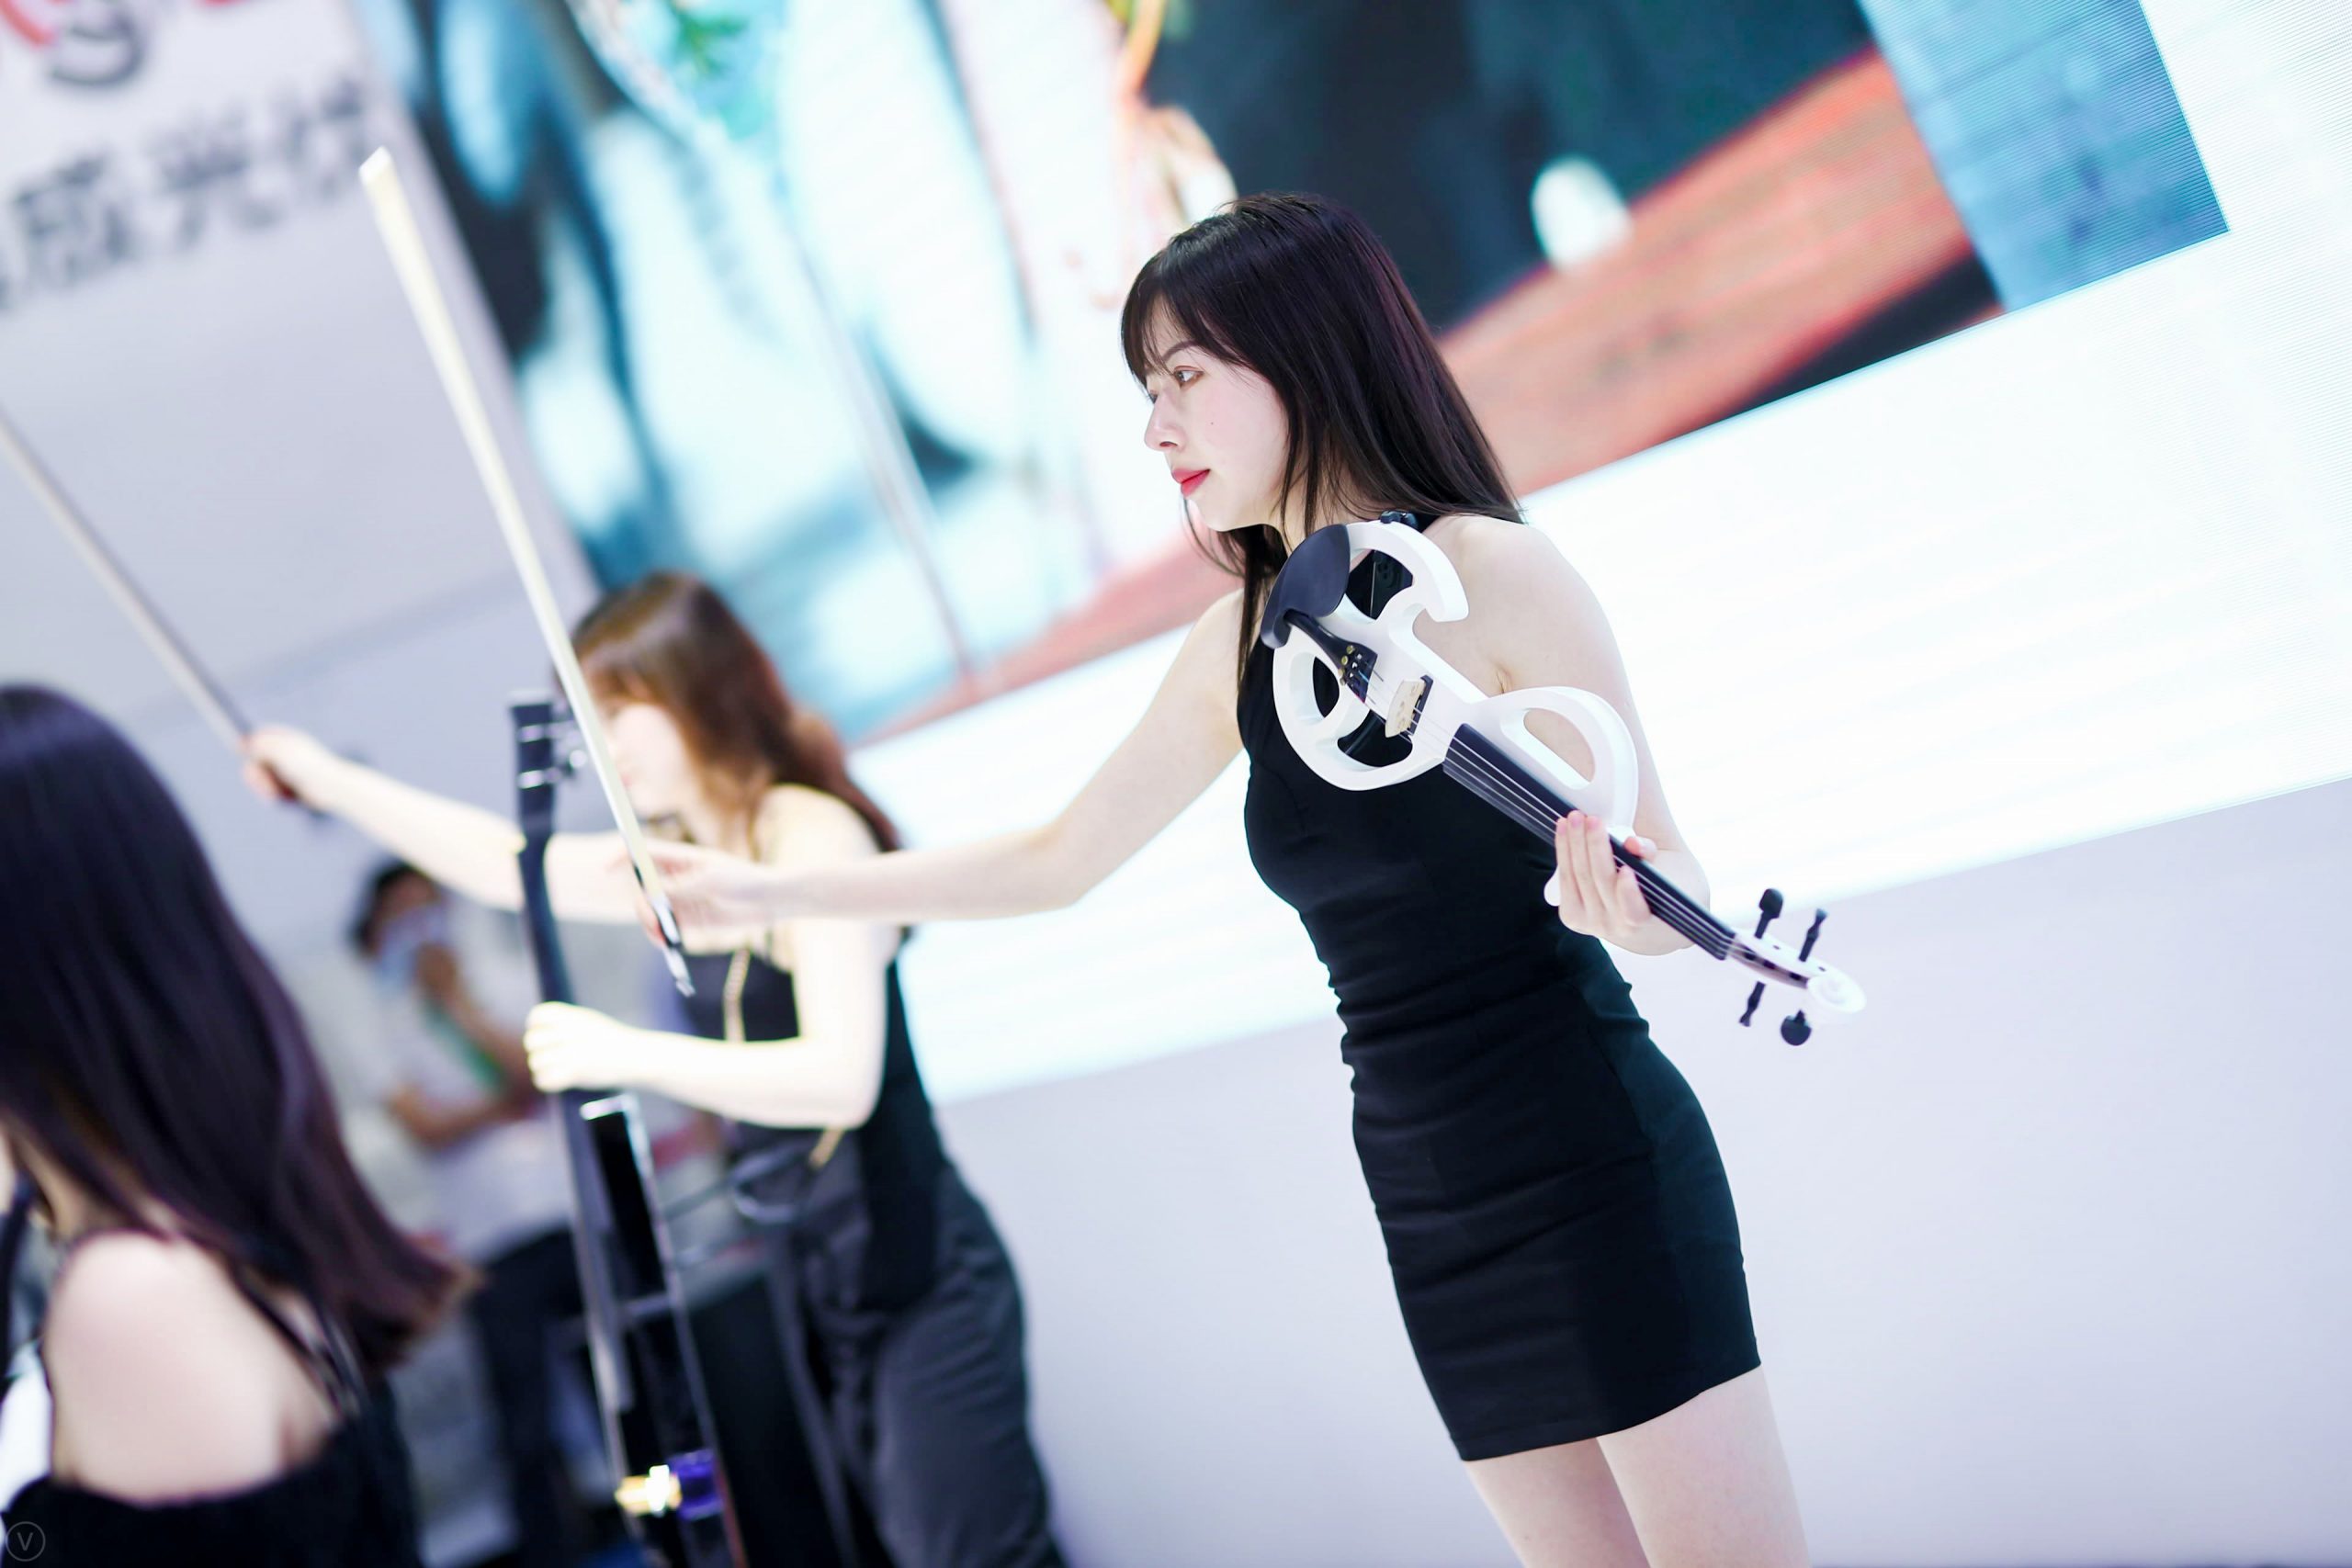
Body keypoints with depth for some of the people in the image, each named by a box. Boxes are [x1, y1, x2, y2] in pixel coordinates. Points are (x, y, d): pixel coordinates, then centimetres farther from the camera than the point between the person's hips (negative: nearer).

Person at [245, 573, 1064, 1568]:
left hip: (915, 1280, -8)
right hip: (808, 1281, 8)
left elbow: (842, 1076, -26)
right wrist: (331, 781, 19)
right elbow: (511, 865, 18)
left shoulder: (812, 833, -15)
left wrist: (630, 1055, -32)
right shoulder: (682, 861, 10)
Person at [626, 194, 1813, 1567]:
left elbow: (1680, 888, -11)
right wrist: (775, 890, 19)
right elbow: (1060, 861, 18)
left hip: (1593, 1168, -6)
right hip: (1430, 1202, 6)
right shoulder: (1240, 646, 7)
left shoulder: (1491, 574, -12)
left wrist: (1628, 902, -35)